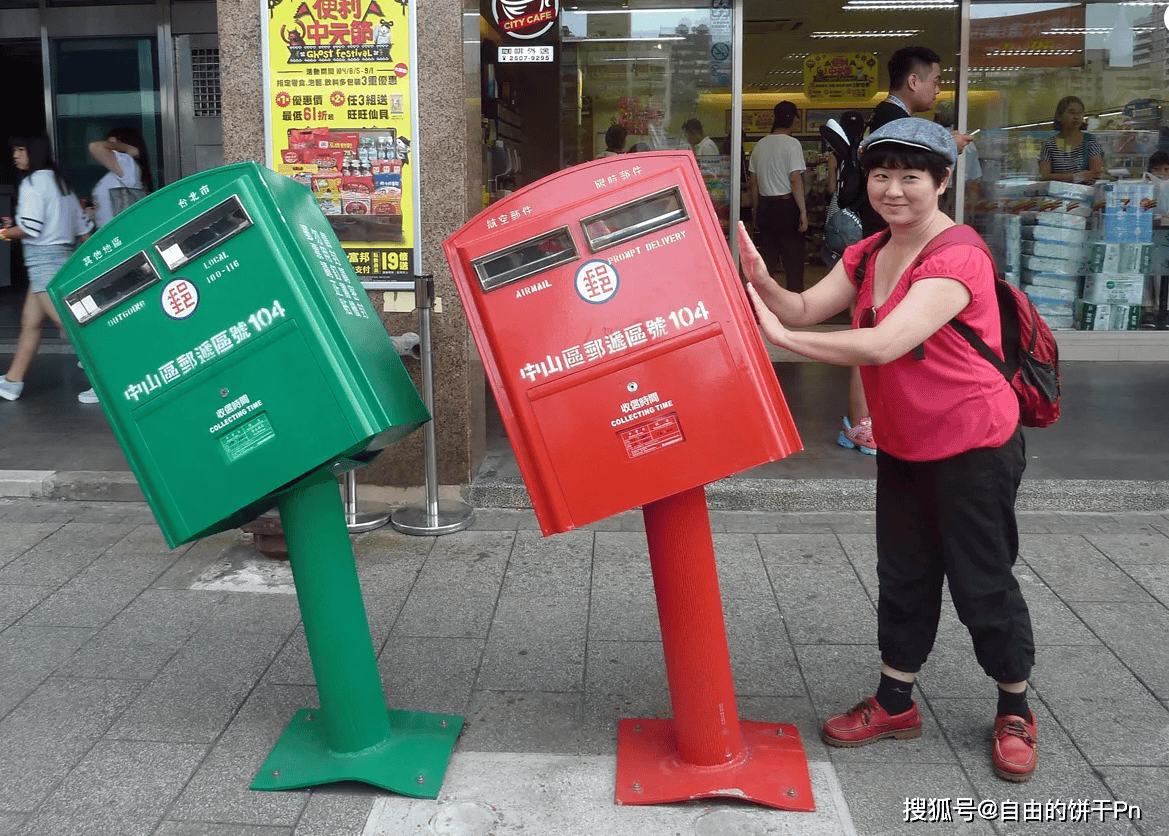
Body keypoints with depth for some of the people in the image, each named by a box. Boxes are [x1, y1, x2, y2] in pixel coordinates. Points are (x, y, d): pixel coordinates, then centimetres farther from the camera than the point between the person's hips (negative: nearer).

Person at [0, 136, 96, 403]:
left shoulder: (32, 182, -11)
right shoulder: (59, 181, 16)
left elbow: (30, 228, -17)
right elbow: (82, 225, 17)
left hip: (44, 257, -10)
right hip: (63, 254, 10)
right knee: (30, 323, 13)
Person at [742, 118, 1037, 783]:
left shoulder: (957, 259, -24)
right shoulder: (868, 255, 4)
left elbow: (883, 344, -35)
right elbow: (806, 309, -4)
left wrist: (780, 337, -34)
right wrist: (763, 284, -25)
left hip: (974, 446, -7)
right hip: (903, 447, 7)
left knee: (982, 580, 4)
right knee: (904, 577, 15)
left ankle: (1016, 713, 26)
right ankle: (895, 704, 30)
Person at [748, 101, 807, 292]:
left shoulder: (760, 145, 9)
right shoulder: (792, 144, -9)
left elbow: (753, 183, 11)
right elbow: (795, 180, -14)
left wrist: (757, 212, 19)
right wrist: (803, 212, -11)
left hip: (765, 207, 5)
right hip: (787, 205, -5)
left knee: (768, 259, 11)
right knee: (793, 259, 1)